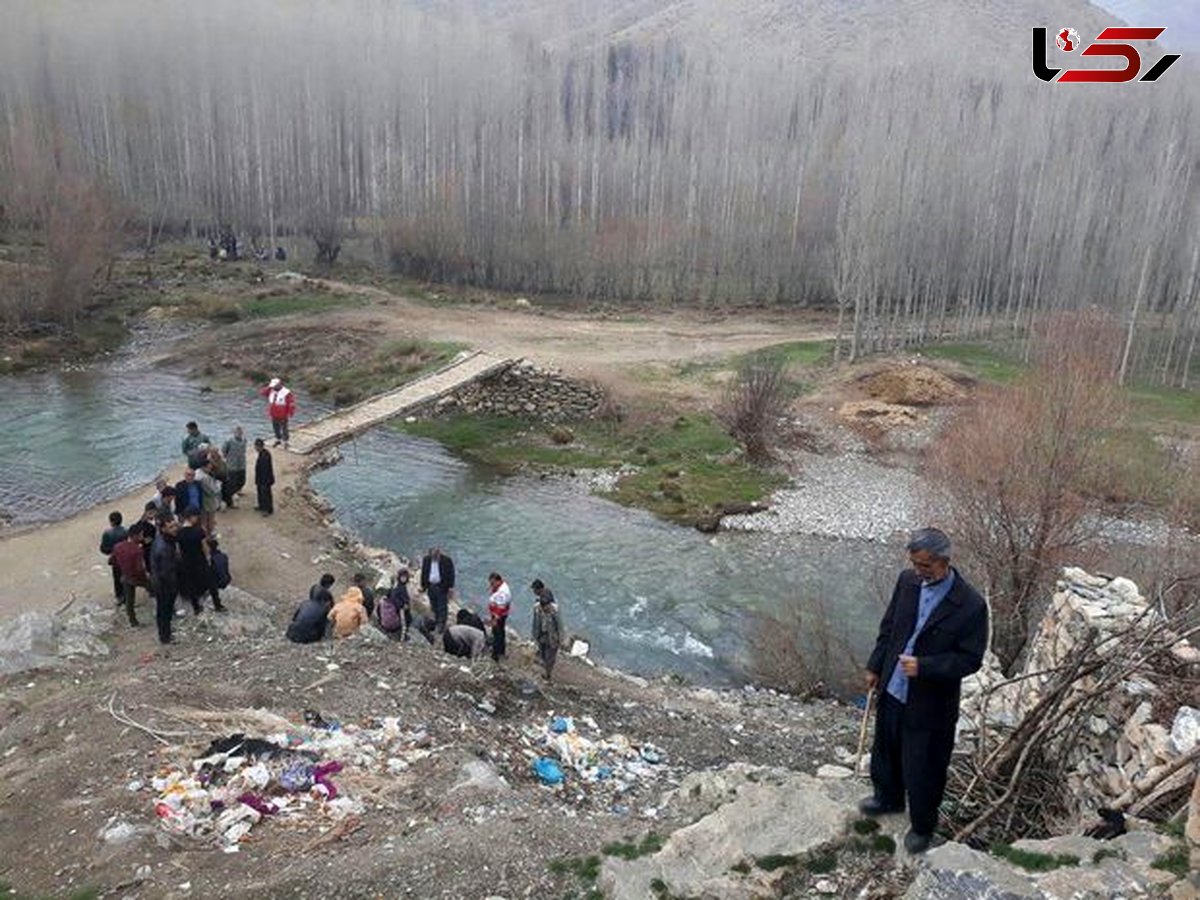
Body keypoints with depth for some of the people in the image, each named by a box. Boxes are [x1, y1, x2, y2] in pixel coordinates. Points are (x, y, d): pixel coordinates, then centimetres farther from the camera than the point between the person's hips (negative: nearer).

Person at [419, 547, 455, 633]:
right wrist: (423, 586, 10)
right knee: (434, 606, 11)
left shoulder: (447, 561, -10)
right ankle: (436, 622, 24)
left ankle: (441, 625, 4)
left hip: (442, 587, -4)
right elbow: (423, 573, 10)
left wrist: (451, 587, -9)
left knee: (442, 607, -2)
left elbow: (451, 574, -6)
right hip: (431, 586, 4)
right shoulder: (426, 560, 2)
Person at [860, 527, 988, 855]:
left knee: (922, 769, 13)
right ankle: (888, 798, 54)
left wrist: (923, 666, -28)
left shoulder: (970, 606, -23)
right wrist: (876, 667, 11)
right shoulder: (908, 580, -8)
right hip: (892, 690, 5)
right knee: (885, 750, 26)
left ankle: (922, 827, 39)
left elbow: (970, 660, -17)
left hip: (929, 704, -5)